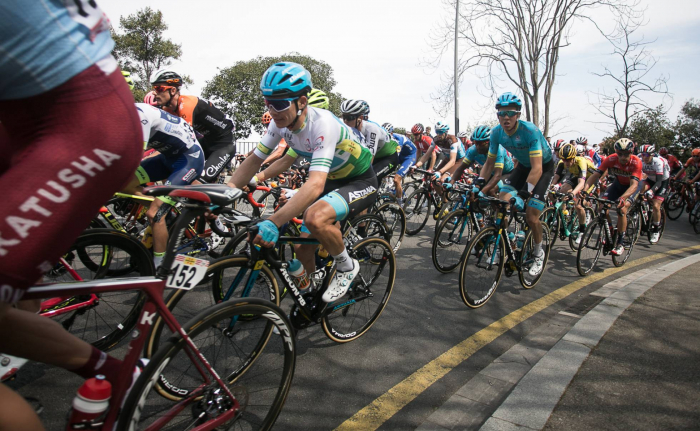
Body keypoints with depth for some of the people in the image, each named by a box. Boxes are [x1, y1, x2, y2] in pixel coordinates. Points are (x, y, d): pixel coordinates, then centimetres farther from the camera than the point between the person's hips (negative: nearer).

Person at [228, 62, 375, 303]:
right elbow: (254, 160, -3)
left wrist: (273, 223, -52)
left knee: (315, 218, -36)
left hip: (361, 181, -7)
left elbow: (315, 185, -44)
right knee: (303, 250, 2)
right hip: (333, 180, 7)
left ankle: (346, 267, -8)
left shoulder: (322, 124, -34)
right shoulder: (280, 122, -11)